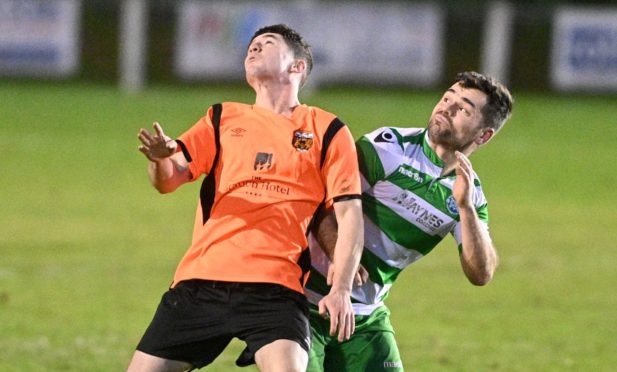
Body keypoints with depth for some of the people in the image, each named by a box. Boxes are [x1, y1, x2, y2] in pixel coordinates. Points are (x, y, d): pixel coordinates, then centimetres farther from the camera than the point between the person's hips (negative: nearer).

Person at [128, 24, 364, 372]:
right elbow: (169, 180, 8)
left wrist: (341, 290, -8)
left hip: (274, 287, -3)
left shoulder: (326, 131, 10)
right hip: (201, 278, 4)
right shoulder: (222, 118, 18)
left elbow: (349, 212, 5)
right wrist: (161, 158, -18)